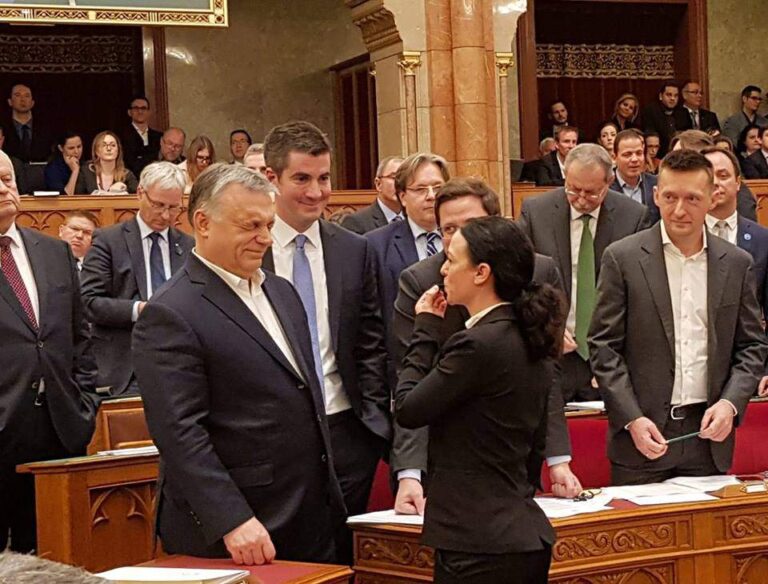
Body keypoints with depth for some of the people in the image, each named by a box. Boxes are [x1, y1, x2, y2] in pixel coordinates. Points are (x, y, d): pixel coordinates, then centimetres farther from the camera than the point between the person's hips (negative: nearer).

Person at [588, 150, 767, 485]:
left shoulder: (737, 264, 6)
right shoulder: (622, 258, -3)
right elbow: (603, 347, -4)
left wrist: (730, 403, -7)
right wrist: (632, 419, -13)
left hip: (709, 433, 3)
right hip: (642, 434, -2)